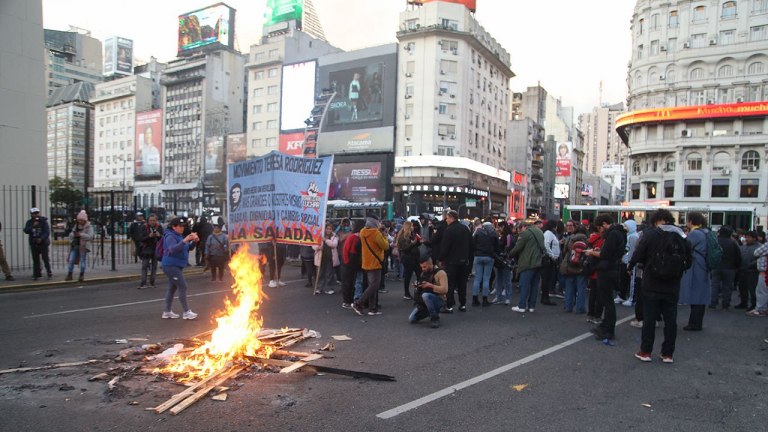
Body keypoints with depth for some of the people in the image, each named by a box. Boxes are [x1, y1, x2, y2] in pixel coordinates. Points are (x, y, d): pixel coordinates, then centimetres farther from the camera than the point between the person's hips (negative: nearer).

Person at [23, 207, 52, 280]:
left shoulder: (43, 221, -3)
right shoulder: (29, 222, 7)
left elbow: (47, 232, -9)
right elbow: (26, 230, -7)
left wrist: (41, 238, -22)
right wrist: (33, 226, -21)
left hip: (43, 243, -3)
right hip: (34, 243, 3)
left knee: (45, 258, -6)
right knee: (35, 259, 6)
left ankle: (49, 272, 2)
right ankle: (37, 274, 13)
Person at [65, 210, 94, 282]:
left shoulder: (89, 227, -4)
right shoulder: (76, 226, 13)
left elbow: (90, 236, -16)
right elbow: (71, 235, 15)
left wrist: (81, 234, -24)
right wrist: (73, 234, -9)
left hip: (83, 246, -5)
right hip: (75, 246, 5)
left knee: (82, 260, 2)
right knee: (71, 260, 2)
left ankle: (82, 276, 12)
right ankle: (69, 275, 10)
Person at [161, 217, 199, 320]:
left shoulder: (178, 236, 15)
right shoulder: (170, 236, -13)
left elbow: (189, 248, 15)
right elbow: (173, 249, -30)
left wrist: (195, 241, -4)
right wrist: (184, 240, -38)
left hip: (176, 266, 10)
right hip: (171, 266, -10)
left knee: (172, 288, 13)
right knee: (182, 287, -10)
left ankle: (167, 312, 21)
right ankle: (186, 312, -6)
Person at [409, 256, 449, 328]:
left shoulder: (440, 273, -13)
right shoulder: (423, 273, 10)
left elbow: (445, 290, -24)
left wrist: (430, 285, -24)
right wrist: (417, 285, 0)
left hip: (438, 300, -7)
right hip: (423, 302, 7)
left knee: (425, 295, -39)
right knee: (411, 319, -6)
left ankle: (435, 318, -22)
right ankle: (431, 312, 16)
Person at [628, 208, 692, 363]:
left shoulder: (650, 234, -11)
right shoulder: (682, 237, 3)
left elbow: (638, 254, -12)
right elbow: (688, 261, 6)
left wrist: (630, 266, 6)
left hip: (652, 284, -3)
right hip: (672, 285, 3)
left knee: (649, 318, 4)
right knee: (670, 319, 10)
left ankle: (645, 352, 10)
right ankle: (667, 354, 15)